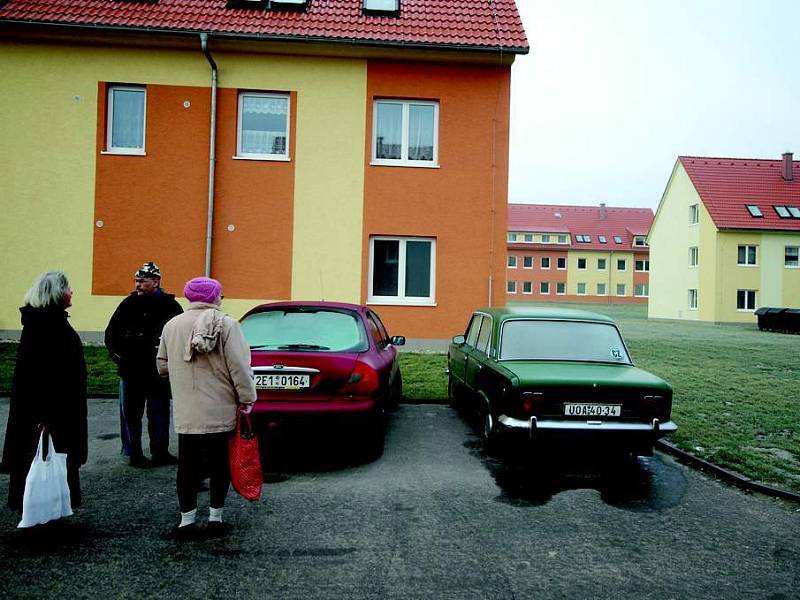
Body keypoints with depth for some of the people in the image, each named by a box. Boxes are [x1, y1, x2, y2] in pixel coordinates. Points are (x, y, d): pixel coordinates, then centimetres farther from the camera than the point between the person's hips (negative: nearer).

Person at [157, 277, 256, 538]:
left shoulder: (172, 325, 3)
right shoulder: (226, 324, -9)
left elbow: (162, 366, 11)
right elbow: (239, 367, -13)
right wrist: (247, 399, -5)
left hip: (186, 413, 3)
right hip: (222, 411, -2)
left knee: (188, 466, 10)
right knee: (220, 464, 10)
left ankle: (187, 520, 14)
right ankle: (216, 517, 18)